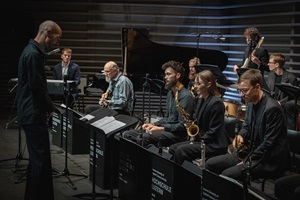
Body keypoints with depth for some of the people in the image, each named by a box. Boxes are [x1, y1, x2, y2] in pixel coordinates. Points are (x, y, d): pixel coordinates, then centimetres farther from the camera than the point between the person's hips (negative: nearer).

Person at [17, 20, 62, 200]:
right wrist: (50, 107, -7)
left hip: (32, 114, 11)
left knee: (37, 159, 15)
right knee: (41, 161, -8)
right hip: (34, 115, -11)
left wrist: (47, 106, 10)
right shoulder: (33, 54, -17)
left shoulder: (34, 51, 16)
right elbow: (36, 86, -21)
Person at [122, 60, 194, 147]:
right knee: (126, 134, -5)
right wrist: (153, 125, 9)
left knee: (143, 137, -34)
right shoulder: (170, 93, 20)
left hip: (177, 134, -9)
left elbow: (182, 126, -17)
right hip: (166, 130, 10)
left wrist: (161, 128, -20)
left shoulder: (186, 96, -12)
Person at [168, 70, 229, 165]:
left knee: (181, 150, -25)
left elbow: (214, 131, -18)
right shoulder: (201, 100, 13)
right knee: (172, 148, -2)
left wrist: (199, 140, -16)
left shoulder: (216, 103, -15)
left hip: (215, 145, -10)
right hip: (200, 139, 10)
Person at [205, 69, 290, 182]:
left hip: (269, 161, -9)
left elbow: (269, 143, -21)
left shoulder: (272, 109, -21)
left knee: (227, 175, -27)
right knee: (210, 164, 1)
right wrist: (240, 136, 0)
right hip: (250, 152, 9)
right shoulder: (251, 103, 6)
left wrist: (247, 163, -18)